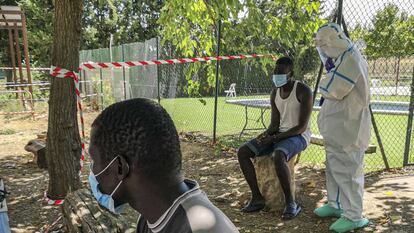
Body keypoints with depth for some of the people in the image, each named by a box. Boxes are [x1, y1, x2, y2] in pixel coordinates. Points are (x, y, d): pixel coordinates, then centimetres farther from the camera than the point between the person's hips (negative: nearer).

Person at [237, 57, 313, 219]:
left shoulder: (304, 91, -15)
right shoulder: (274, 93, 7)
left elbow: (302, 126, -18)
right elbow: (274, 124, 6)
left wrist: (274, 138, -24)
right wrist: (265, 134, -17)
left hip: (299, 137, -7)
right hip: (279, 135, 7)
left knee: (278, 157, -40)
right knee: (242, 152, -12)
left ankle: (291, 202, -20)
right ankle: (257, 198, -7)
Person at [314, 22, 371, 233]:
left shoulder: (351, 59, -16)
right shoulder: (342, 59, 16)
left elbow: (334, 90, -22)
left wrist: (326, 80, -4)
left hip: (347, 127, -10)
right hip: (337, 126, 10)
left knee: (347, 170, -4)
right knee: (334, 167, 17)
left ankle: (354, 216, 6)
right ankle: (335, 205, 29)